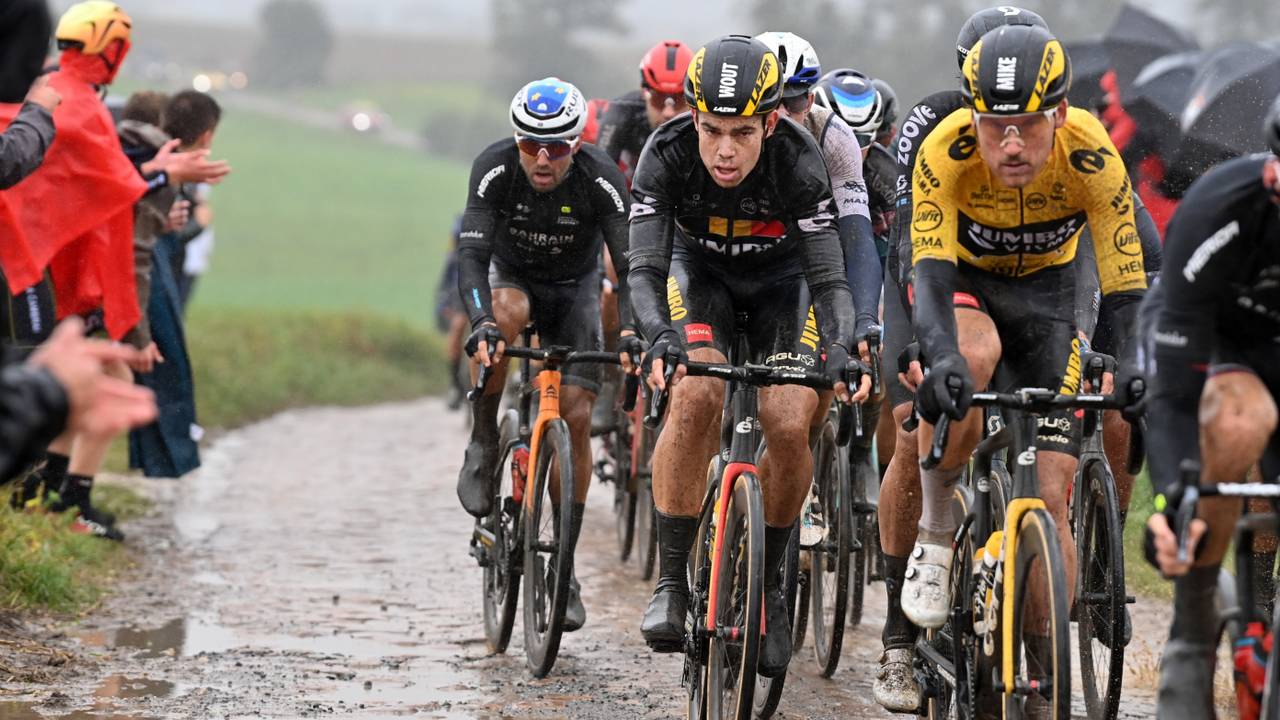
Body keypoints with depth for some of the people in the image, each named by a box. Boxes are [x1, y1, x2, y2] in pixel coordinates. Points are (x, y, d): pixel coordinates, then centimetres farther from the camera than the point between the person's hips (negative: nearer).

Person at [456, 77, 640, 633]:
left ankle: (564, 569, -1)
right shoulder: (494, 169, -29)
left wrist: (630, 331, -49)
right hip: (510, 275, 0)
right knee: (505, 312, -38)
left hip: (573, 288, 1)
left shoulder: (601, 180, -29)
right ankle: (483, 444, -18)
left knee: (575, 417, -11)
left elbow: (630, 265, -31)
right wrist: (482, 324, -52)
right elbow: (472, 255, -35)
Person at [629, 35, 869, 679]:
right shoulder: (667, 155, -30)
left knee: (789, 425, -20)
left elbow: (829, 279, -31)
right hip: (699, 269, 0)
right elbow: (645, 270, -32)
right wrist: (660, 338, -52)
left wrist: (839, 349, -50)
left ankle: (769, 583, 4)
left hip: (780, 276, 0)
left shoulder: (799, 163, -32)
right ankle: (671, 581, -17)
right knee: (695, 395, -27)